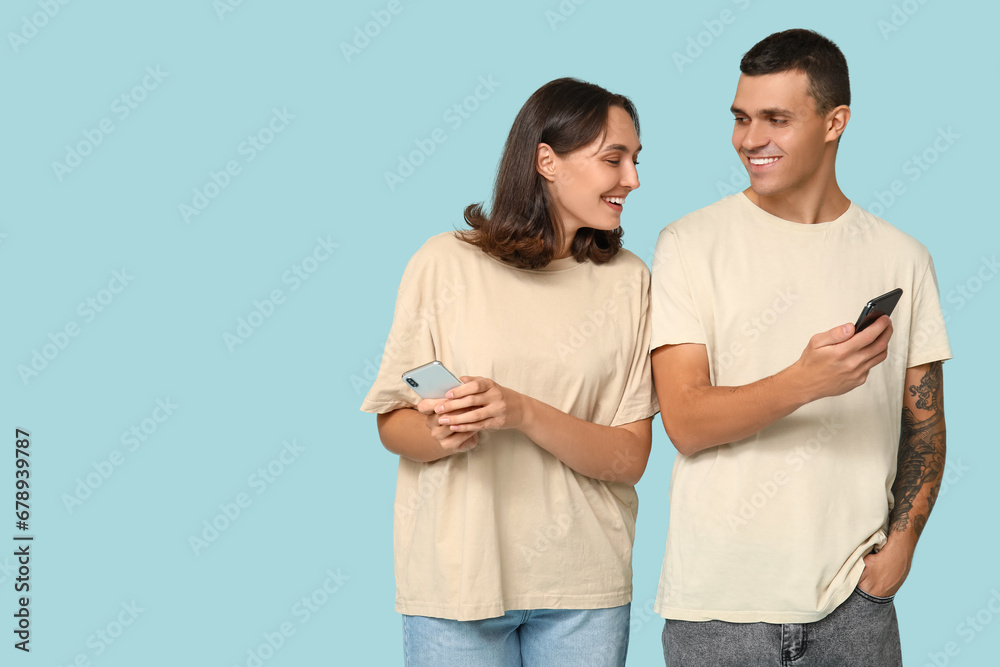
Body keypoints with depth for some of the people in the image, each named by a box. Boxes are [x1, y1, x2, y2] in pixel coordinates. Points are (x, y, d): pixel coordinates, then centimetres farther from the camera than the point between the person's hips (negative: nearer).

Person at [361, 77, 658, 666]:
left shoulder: (628, 279, 2)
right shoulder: (446, 264, -3)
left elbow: (630, 457, -4)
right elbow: (393, 425, 1)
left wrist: (523, 413, -19)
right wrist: (440, 436, -21)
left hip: (583, 586, 2)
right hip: (457, 575, -2)